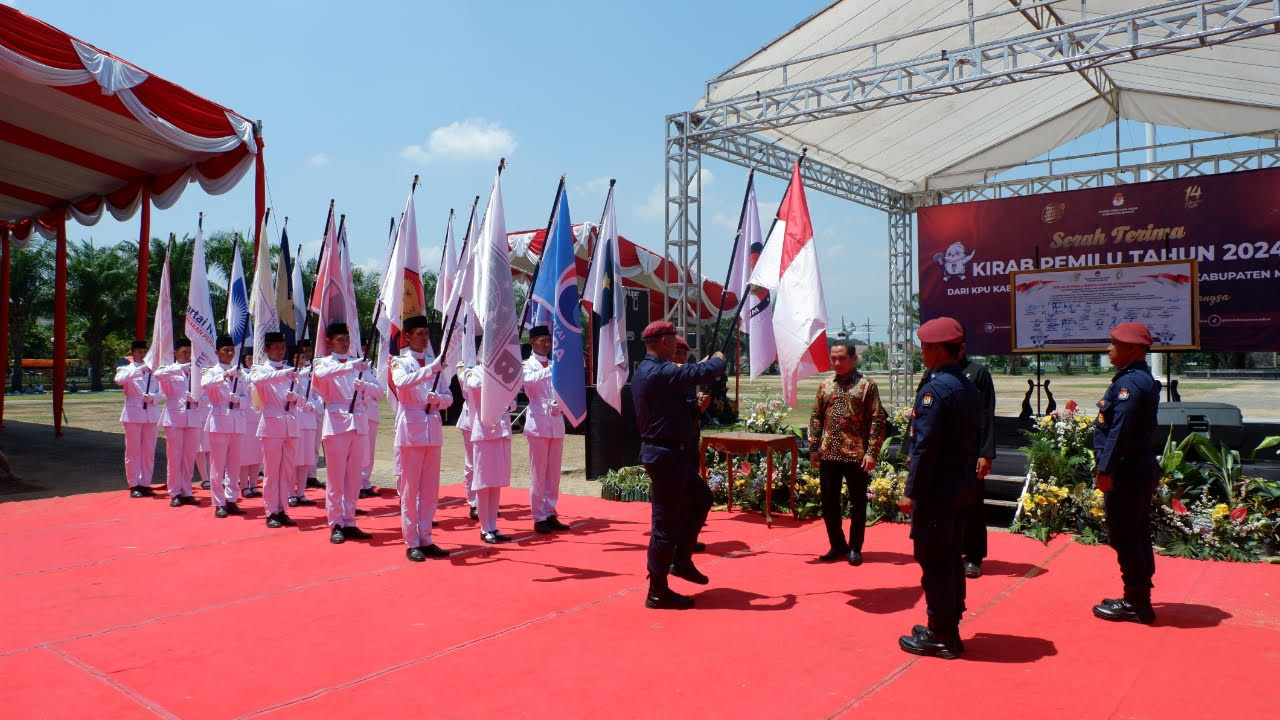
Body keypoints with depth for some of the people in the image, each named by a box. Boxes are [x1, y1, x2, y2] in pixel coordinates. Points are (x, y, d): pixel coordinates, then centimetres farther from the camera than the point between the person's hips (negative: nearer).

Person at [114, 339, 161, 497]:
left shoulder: (153, 370, 13)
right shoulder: (126, 369, 5)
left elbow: (160, 391, 9)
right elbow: (119, 379, -18)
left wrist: (152, 397, -12)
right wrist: (140, 369, -26)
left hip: (151, 413, 3)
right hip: (133, 413, -3)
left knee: (149, 451, 4)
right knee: (133, 450, -1)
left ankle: (145, 484, 12)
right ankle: (134, 485, 6)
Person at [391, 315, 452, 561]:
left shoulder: (434, 363, 13)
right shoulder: (400, 362, 0)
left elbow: (448, 397, 11)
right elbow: (401, 382, -23)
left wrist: (438, 398, -11)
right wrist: (430, 370, -33)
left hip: (433, 428, 5)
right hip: (411, 430, -5)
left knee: (430, 490, 8)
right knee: (410, 490, -1)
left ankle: (425, 540, 17)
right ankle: (411, 543, 6)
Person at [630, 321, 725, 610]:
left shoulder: (645, 371, 12)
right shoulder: (659, 372, -22)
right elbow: (703, 372, -21)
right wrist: (718, 359, 1)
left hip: (667, 452, 11)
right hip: (665, 454, -11)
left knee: (701, 497, 23)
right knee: (666, 522, -2)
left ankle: (681, 561, 28)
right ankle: (657, 592, 9)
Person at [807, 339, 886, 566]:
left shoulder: (866, 384, -3)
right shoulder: (825, 385, 9)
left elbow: (877, 421, -6)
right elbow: (816, 417, 12)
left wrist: (872, 452, -13)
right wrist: (813, 448, 5)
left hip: (856, 455, -4)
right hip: (828, 454, 4)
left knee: (857, 504, 6)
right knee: (829, 503, 9)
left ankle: (855, 548, 19)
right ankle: (837, 545, 24)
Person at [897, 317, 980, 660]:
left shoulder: (934, 389, -19)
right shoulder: (968, 387, 9)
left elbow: (925, 446, -21)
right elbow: (972, 440, 14)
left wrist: (912, 491, -17)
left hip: (937, 488, -9)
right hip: (962, 486, 9)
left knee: (933, 561, 1)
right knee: (952, 558, 16)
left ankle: (940, 637, 10)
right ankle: (949, 628, 27)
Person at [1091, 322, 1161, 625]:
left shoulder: (1130, 382, -19)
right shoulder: (1143, 379, 14)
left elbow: (1119, 431, -24)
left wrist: (1105, 470, -21)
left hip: (1127, 474, -11)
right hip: (1140, 471, 11)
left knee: (1125, 538, -1)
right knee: (1137, 536, 16)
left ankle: (1136, 604, 8)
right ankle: (1139, 599, 27)